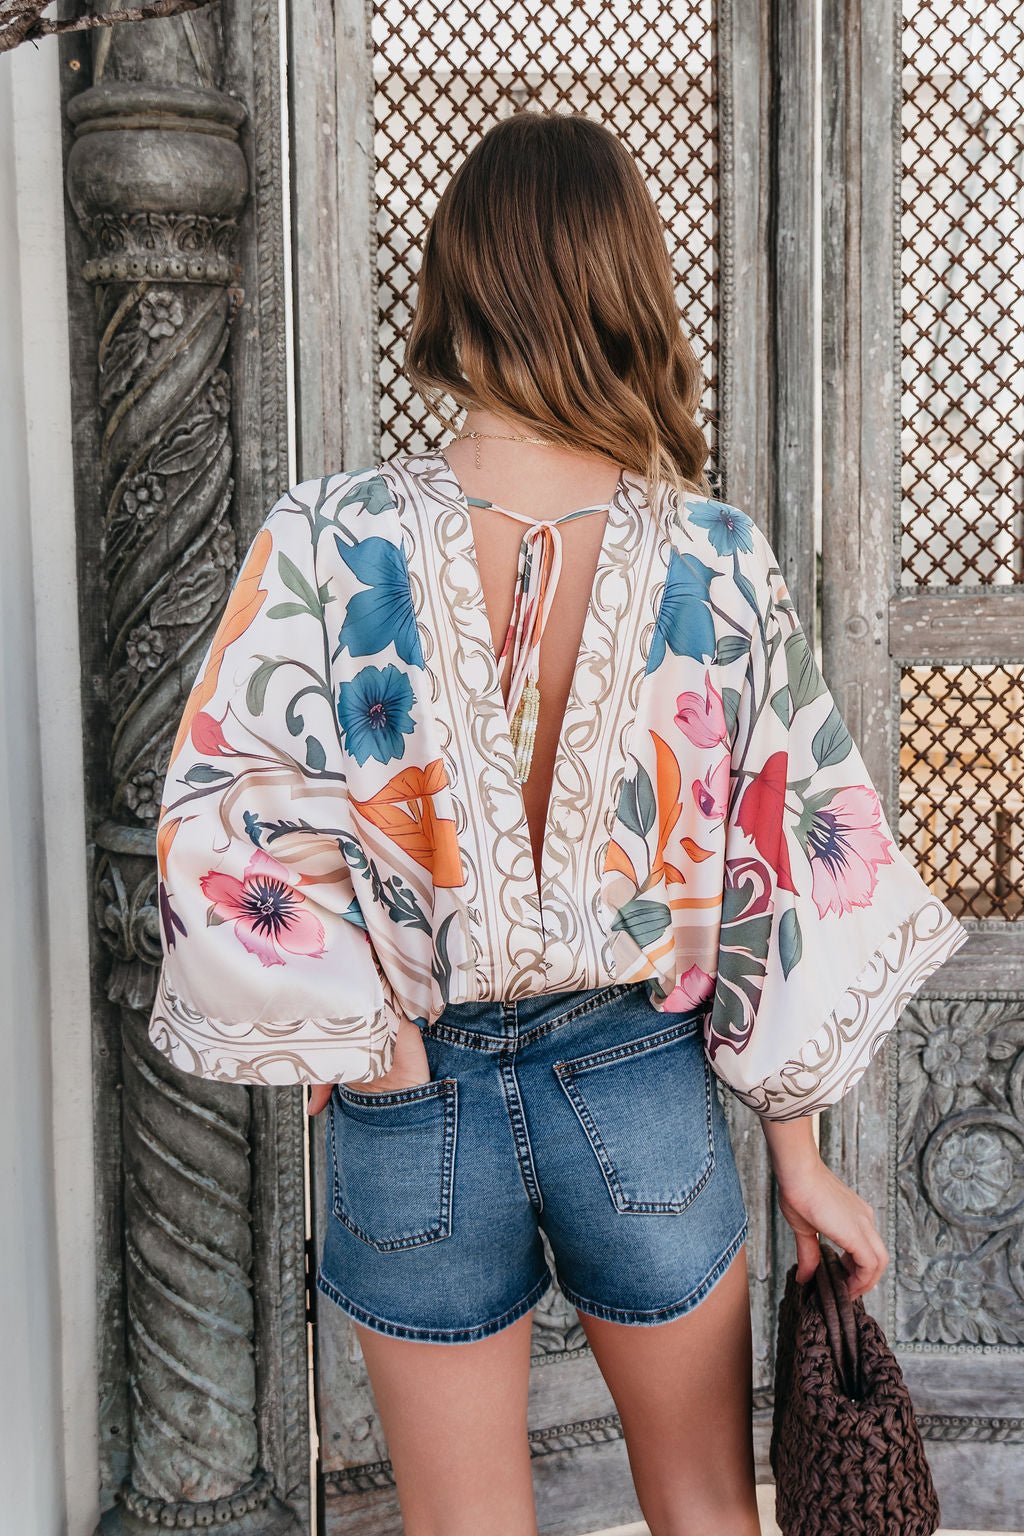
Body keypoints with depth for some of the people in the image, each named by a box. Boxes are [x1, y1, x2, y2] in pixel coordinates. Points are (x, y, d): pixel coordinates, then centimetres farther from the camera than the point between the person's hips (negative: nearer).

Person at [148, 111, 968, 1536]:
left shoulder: (326, 544, -15)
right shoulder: (723, 560, -10)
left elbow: (225, 839, -17)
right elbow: (797, 867, -5)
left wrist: (359, 1034, -3)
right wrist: (801, 1151, 6)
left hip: (413, 1107, 0)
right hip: (644, 1088, 1)